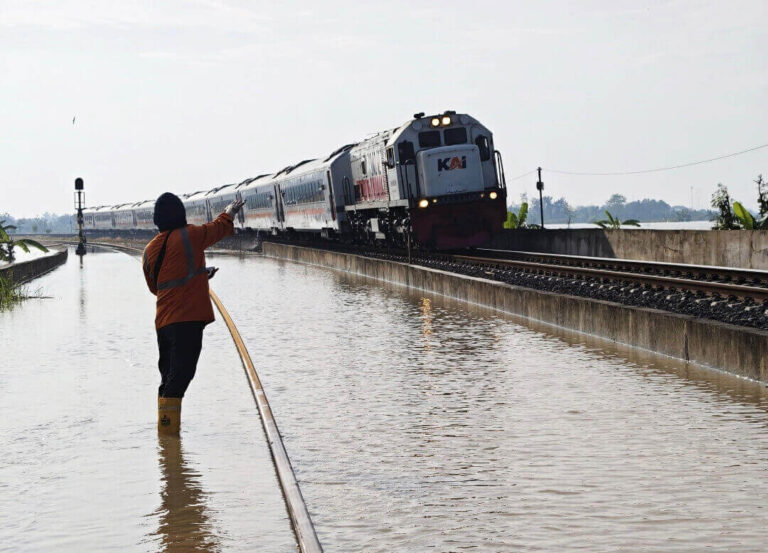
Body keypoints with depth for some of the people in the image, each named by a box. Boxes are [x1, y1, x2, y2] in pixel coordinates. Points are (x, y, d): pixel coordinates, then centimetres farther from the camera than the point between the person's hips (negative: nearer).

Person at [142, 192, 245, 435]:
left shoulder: (150, 249, 11)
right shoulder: (190, 236, -5)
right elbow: (218, 228, 12)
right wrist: (229, 213, 35)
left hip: (163, 320, 6)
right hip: (189, 317, -6)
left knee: (169, 371, 15)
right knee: (182, 370, -9)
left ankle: (165, 423, 19)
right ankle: (168, 423, -16)